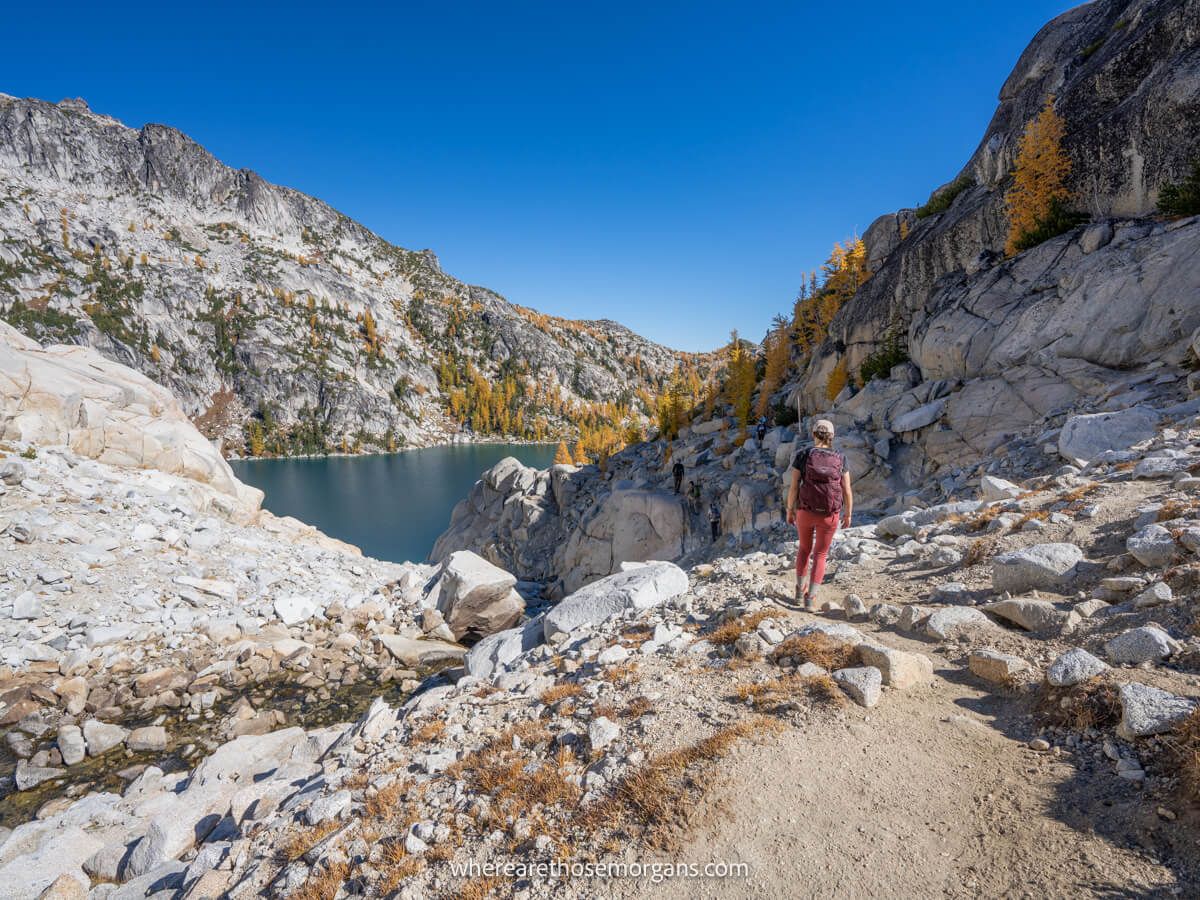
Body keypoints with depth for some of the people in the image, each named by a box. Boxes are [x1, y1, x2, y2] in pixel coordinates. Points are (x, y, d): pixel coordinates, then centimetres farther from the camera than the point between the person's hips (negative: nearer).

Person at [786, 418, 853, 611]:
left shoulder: (802, 456, -8)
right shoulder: (840, 459, -3)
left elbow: (793, 487, -9)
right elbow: (847, 492, -2)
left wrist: (790, 510, 5)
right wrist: (848, 515, 13)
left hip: (805, 511, 0)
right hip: (829, 515, 0)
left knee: (805, 547, 26)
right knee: (820, 555, 14)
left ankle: (800, 590, 31)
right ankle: (809, 598, 4)